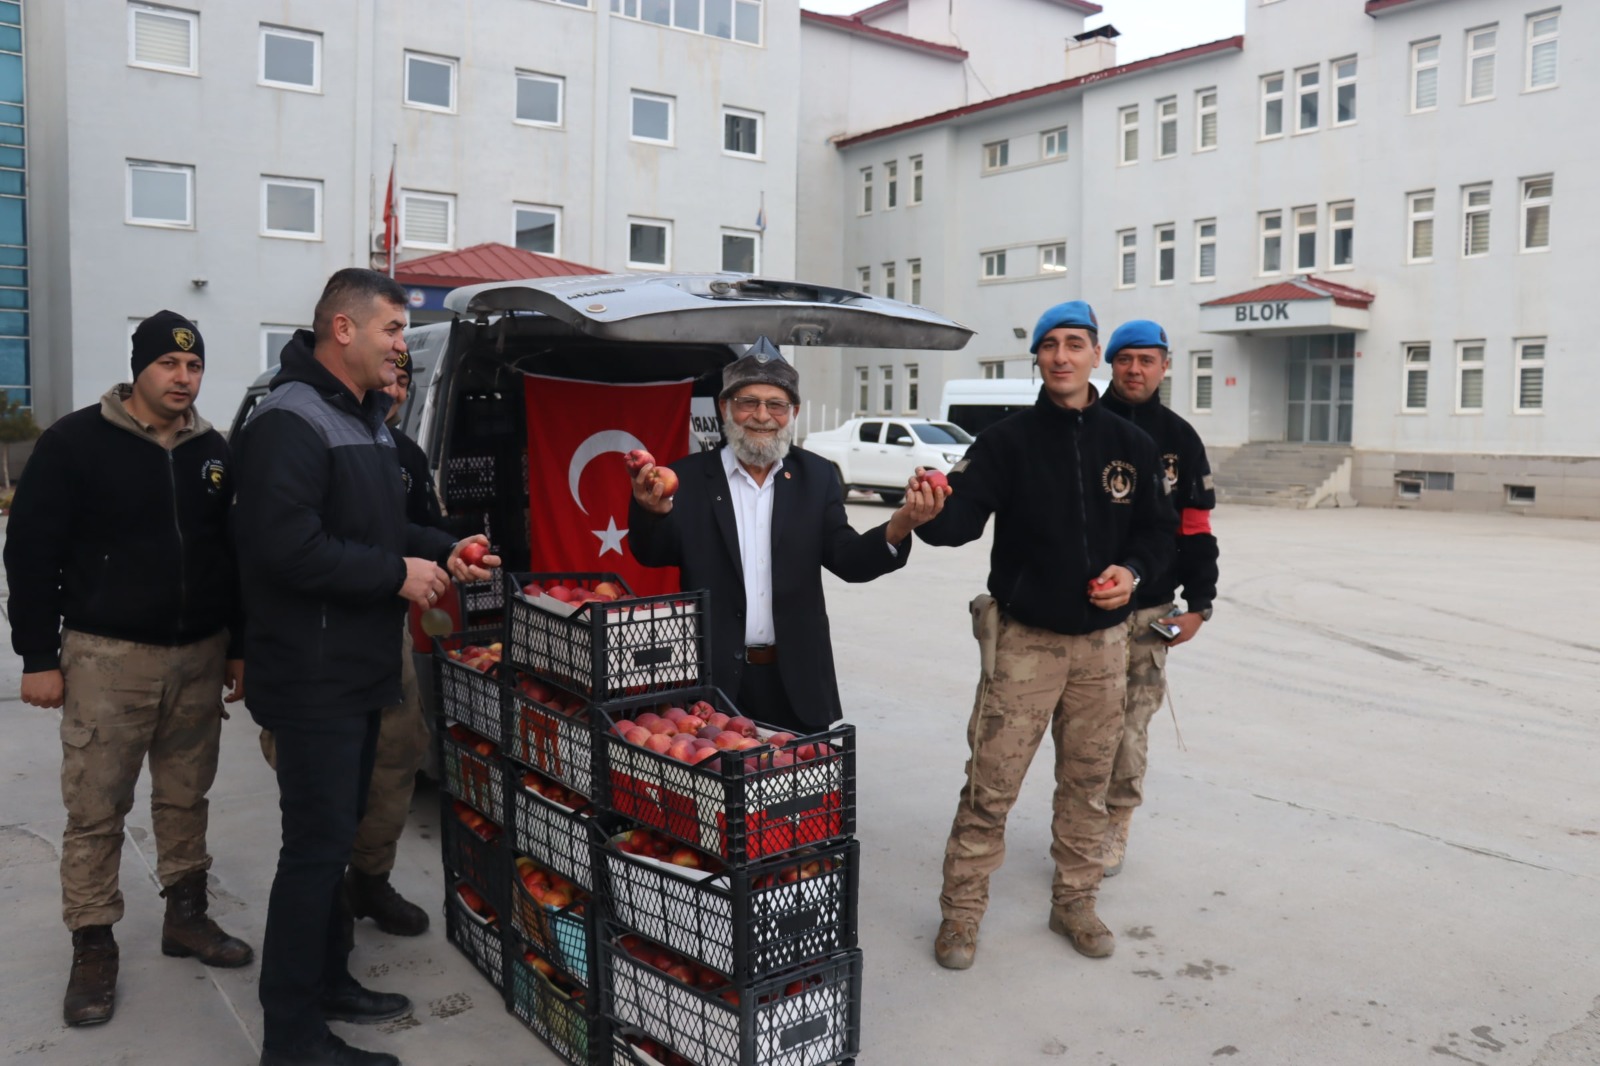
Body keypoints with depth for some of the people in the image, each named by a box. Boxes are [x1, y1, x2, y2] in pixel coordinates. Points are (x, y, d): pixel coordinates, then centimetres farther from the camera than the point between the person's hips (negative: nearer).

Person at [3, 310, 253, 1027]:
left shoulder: (213, 451, 8)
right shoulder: (76, 442, -6)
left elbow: (235, 554, 14)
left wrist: (239, 649, 13)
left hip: (199, 657, 4)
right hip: (108, 658, -4)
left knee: (186, 798, 13)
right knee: (96, 810, 1)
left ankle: (186, 915, 28)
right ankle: (93, 947, 14)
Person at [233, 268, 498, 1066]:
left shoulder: (367, 420, 16)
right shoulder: (292, 422, -17)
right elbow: (287, 547, -27)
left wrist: (444, 553, 5)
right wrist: (397, 575, -19)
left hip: (359, 671, 10)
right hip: (312, 677, -10)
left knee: (336, 834, 19)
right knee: (318, 844, -3)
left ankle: (328, 981, 34)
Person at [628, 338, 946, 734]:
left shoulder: (816, 476, 4)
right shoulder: (690, 477, -1)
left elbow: (847, 559, -4)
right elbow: (653, 554, -10)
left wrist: (898, 527, -25)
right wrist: (653, 512, -33)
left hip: (797, 682, 2)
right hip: (714, 677, -1)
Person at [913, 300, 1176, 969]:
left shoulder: (1129, 444, 6)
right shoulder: (1008, 441, -4)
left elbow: (1158, 530, 12)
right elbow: (962, 519, -16)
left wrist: (1132, 571, -8)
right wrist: (934, 512, -39)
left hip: (1102, 642, 4)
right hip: (1024, 638, -3)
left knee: (1088, 781, 14)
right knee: (991, 783, -3)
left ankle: (1074, 902, 31)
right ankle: (961, 912, 12)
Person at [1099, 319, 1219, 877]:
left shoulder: (1179, 438, 8)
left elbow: (1195, 530, 8)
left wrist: (1198, 605, 2)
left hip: (1150, 611, 1)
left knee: (1132, 726, 6)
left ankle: (1115, 825, 20)